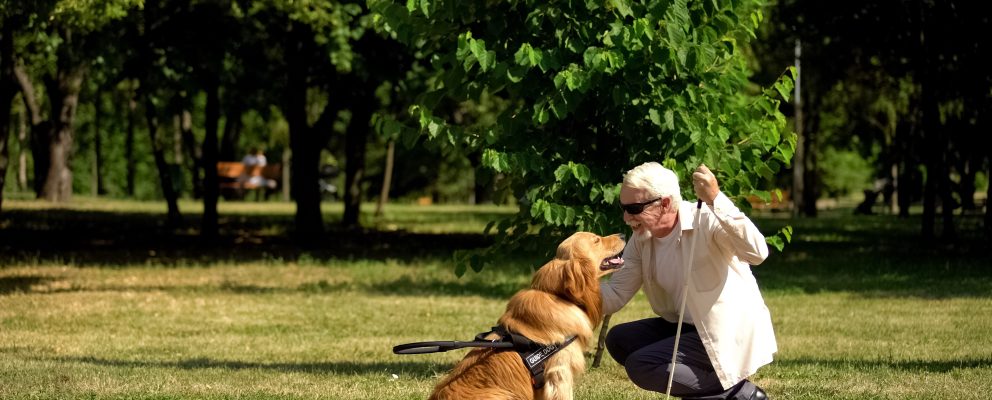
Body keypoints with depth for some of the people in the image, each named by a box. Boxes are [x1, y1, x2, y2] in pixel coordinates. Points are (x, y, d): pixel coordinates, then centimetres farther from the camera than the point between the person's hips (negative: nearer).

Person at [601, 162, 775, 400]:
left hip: (732, 334, -9)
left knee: (639, 365, -18)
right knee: (619, 340, 3)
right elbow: (615, 295, 0)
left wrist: (716, 200, -44)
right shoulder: (641, 240, 1)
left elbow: (757, 253, -39)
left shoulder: (707, 220, -22)